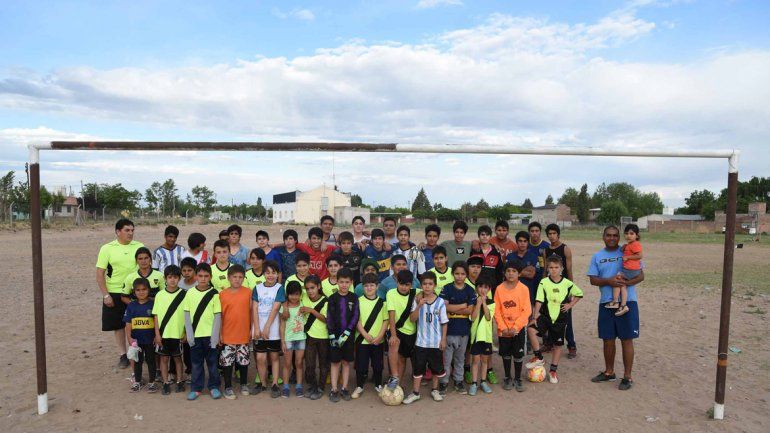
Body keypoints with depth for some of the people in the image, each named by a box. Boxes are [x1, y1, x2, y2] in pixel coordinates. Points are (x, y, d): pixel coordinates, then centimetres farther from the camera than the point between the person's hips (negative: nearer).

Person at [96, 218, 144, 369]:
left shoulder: (139, 247, 1)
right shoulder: (107, 248, -3)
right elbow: (100, 274, -3)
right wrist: (105, 295, -9)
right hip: (114, 294, -1)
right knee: (119, 325, 9)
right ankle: (122, 355, 21)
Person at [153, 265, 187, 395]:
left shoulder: (184, 294, -4)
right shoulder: (160, 295, 0)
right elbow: (156, 316, 1)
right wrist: (157, 334, -3)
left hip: (178, 334, -1)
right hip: (163, 334, 1)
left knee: (177, 358, 10)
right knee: (164, 358, 9)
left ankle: (180, 382, 22)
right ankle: (166, 383, 20)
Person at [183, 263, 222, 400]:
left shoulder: (214, 294, -4)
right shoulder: (190, 293, 1)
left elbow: (218, 316, -4)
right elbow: (187, 315, 3)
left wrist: (215, 336, -9)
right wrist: (189, 334, -4)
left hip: (210, 335, -1)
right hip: (195, 335, 2)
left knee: (212, 362, 8)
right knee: (196, 362, 10)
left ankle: (214, 386, 21)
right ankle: (196, 388, 22)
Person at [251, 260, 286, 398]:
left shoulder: (279, 288, -4)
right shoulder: (258, 288, 4)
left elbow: (275, 309, -10)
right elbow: (254, 309, 0)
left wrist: (267, 328, -13)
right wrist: (256, 328, -8)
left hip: (273, 329, -2)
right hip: (259, 329, 2)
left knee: (274, 357, 7)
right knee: (260, 358, 3)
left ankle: (275, 384, 16)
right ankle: (262, 383, 21)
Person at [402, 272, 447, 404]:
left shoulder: (440, 302, -7)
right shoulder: (417, 300, -4)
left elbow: (444, 322, -1)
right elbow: (412, 319, -10)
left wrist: (443, 339, -3)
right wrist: (419, 306, -23)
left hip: (436, 342, 0)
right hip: (421, 341, 0)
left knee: (436, 367, 14)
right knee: (418, 367, 6)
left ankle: (434, 390, 34)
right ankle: (415, 393, 19)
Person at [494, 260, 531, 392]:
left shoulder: (524, 289, -8)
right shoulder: (499, 289, -5)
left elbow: (527, 311, -10)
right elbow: (497, 310, -4)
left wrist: (516, 327, -15)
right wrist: (503, 327, -11)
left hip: (519, 328, -1)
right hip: (503, 329, 1)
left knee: (518, 355, 7)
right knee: (506, 354, 13)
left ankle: (517, 379, 24)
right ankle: (507, 378, 29)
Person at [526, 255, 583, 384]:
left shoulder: (567, 283, -4)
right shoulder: (544, 282, -6)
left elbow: (579, 294, 13)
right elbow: (539, 301, -9)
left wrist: (570, 305, 0)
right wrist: (535, 317, -15)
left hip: (560, 318, 1)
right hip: (545, 316, -1)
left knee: (558, 344, 8)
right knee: (531, 329, -25)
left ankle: (553, 370, 27)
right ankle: (538, 357, -7)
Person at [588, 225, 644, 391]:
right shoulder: (597, 257, 7)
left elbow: (641, 275, -3)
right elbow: (593, 279, 2)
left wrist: (625, 282, -21)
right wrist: (608, 281, -17)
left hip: (627, 302, -3)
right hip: (606, 303, 3)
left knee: (626, 339, 1)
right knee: (608, 339, 12)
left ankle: (627, 376, 13)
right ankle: (609, 372, 28)